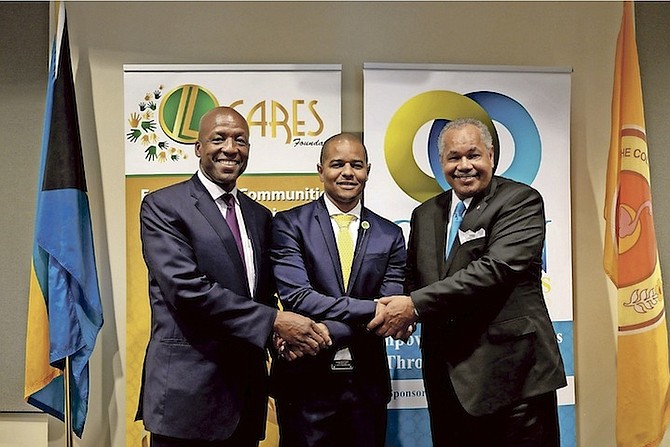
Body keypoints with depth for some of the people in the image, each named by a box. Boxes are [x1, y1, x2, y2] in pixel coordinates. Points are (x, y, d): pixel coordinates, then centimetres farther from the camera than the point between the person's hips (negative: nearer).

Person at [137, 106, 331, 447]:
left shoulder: (260, 216, 11)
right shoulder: (163, 206, -7)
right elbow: (186, 288, -18)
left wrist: (281, 336, -7)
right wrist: (274, 322, -18)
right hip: (188, 390, -5)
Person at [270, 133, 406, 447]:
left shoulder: (390, 235, 4)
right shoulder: (289, 224, -3)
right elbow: (297, 297, -15)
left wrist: (322, 334, -18)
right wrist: (372, 309, -20)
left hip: (367, 383, 3)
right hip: (306, 381, -2)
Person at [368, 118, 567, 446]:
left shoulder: (521, 200, -6)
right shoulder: (425, 214, 11)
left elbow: (497, 268, -20)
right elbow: (413, 279, 16)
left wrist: (416, 305, -21)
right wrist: (400, 310, -8)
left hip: (513, 373, -5)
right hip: (447, 379, 5)